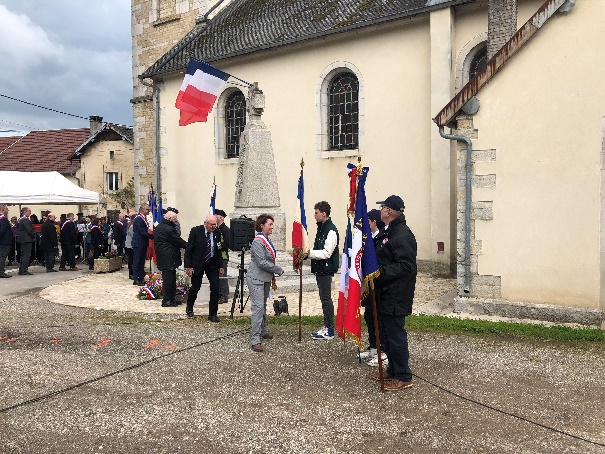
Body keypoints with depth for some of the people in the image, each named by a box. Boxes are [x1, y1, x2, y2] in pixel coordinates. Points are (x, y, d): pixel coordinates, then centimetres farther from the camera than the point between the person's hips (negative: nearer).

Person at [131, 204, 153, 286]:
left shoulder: (143, 218, 14)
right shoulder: (138, 218, -16)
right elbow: (143, 232, -20)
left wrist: (152, 235, 3)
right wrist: (153, 236, -15)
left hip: (143, 244, 9)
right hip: (138, 244, -9)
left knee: (141, 261, 13)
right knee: (137, 261, -2)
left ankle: (141, 278, 20)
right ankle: (136, 280, 4)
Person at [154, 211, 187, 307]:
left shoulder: (157, 228, 13)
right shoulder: (169, 229, -18)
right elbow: (178, 241, -13)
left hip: (161, 257, 10)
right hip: (169, 258, -10)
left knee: (171, 279, 14)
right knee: (169, 278, -4)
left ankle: (171, 299, 19)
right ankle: (167, 300, 1)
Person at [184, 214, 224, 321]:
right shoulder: (196, 231, -11)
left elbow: (219, 250, 8)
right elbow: (188, 249, -9)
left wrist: (220, 266, 5)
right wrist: (188, 266, -14)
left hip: (212, 264, 3)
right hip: (197, 264, -2)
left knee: (215, 287, -5)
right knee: (195, 287, 8)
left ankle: (213, 314, 6)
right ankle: (189, 308, 36)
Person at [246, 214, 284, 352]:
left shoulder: (267, 240, 11)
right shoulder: (258, 241, -18)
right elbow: (262, 262, -22)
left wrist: (273, 276, 18)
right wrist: (279, 270, -13)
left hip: (266, 279, 9)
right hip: (256, 279, -9)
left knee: (263, 306, 18)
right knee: (258, 307, -12)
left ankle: (262, 331, 32)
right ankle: (255, 340, -12)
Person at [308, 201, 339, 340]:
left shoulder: (331, 230, -18)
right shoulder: (321, 227, 13)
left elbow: (326, 253, -22)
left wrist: (309, 252, -22)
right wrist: (309, 253, 5)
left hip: (326, 269, -10)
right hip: (320, 268, 10)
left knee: (326, 298, -3)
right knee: (324, 298, 15)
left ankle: (329, 330, 5)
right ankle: (327, 327, 24)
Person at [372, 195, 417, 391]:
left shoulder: (402, 235, -19)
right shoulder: (387, 232, 13)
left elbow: (406, 266, -24)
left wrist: (380, 272, -26)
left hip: (395, 297, -10)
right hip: (384, 294, 10)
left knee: (395, 335, 0)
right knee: (385, 334, 18)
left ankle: (403, 377, 13)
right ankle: (393, 370, 33)